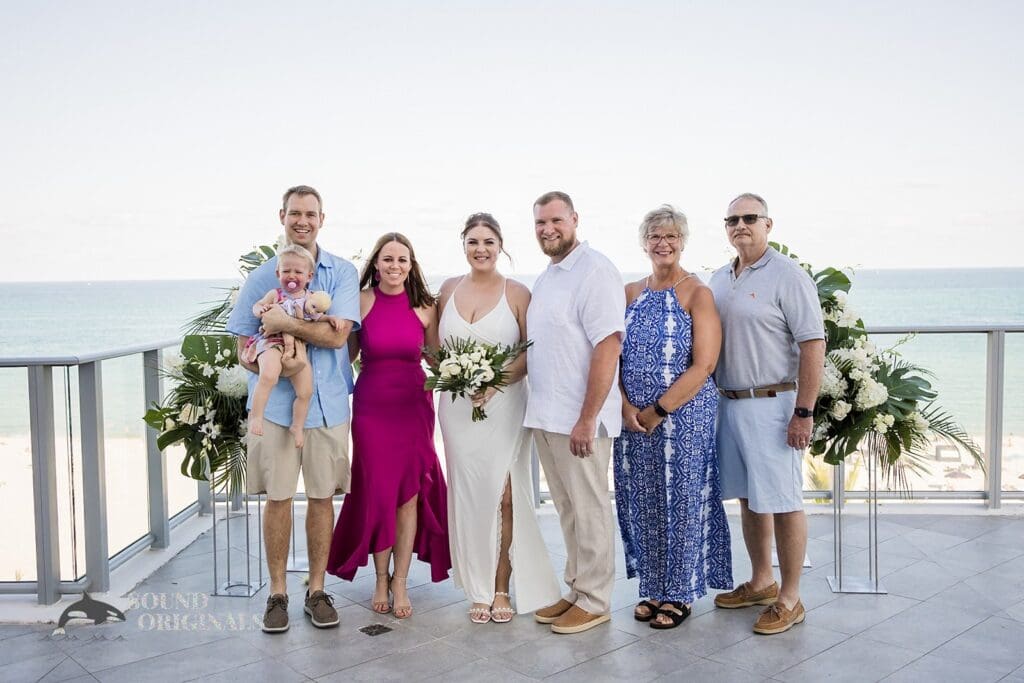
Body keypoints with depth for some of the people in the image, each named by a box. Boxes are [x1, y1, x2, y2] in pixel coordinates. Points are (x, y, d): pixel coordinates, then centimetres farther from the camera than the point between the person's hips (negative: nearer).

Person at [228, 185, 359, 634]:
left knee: (322, 497, 7)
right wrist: (274, 363, -14)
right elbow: (244, 348, 5)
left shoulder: (342, 273, 2)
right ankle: (277, 593, 19)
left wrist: (284, 323, -14)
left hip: (327, 402, 0)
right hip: (275, 401, 1)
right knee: (277, 497, 4)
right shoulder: (261, 278, 6)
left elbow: (338, 334, -12)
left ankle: (317, 589, 21)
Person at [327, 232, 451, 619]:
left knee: (409, 492, 3)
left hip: (414, 406, 1)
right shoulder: (362, 301, -4)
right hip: (371, 405, -1)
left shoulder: (424, 307, -1)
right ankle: (381, 578, 23)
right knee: (378, 491, 4)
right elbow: (347, 353, 2)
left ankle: (400, 581, 18)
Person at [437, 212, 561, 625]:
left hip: (505, 406, -3)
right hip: (458, 407, 3)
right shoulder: (449, 289, 10)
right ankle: (479, 590, 16)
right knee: (469, 495, 6)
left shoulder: (517, 293, 0)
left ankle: (502, 587, 12)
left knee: (504, 496, -3)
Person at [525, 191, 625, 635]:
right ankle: (577, 590, 27)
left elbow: (608, 346, -19)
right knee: (567, 510, 16)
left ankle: (594, 601, 16)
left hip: (579, 418, -8)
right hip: (544, 415, 8)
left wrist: (587, 419, -21)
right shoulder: (545, 278, 16)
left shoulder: (594, 270, -11)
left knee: (589, 510, 3)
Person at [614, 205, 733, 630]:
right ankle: (653, 587, 26)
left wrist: (659, 411, -14)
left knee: (681, 501, 4)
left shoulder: (697, 294, -5)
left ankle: (680, 594, 20)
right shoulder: (630, 293, 9)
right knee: (641, 502, 10)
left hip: (685, 415, -4)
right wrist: (625, 405, -8)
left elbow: (703, 365, -12)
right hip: (633, 417, 5)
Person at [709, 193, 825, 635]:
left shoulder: (787, 276, -9)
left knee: (782, 501, -1)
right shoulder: (719, 279, 13)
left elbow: (813, 345, -14)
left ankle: (789, 599, 11)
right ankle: (761, 582, 30)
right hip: (728, 403, 7)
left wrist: (803, 412, -18)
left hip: (772, 404, -7)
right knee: (748, 498, 15)